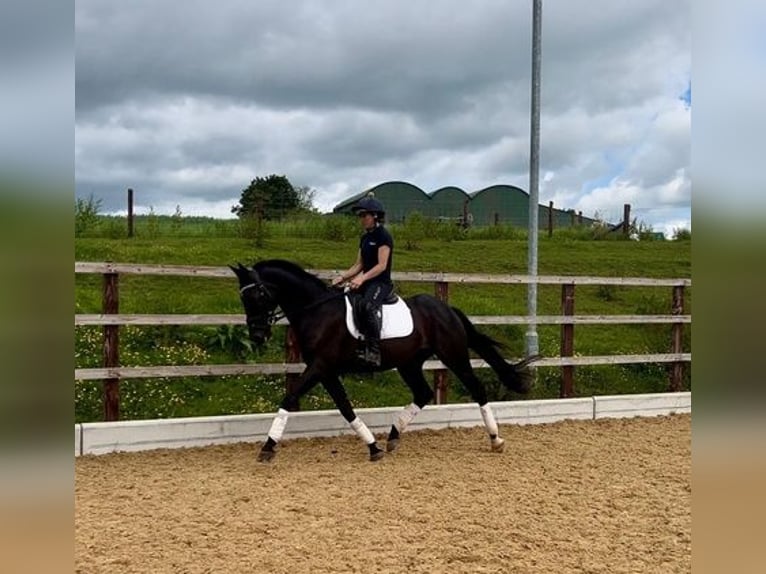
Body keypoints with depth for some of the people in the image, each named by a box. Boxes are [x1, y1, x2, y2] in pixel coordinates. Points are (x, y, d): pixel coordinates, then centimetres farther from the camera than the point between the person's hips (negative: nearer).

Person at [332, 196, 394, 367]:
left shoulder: (383, 236, -9)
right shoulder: (364, 237, 16)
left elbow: (382, 265, -17)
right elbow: (358, 264, 17)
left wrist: (362, 278, -28)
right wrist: (342, 277, 2)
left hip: (381, 283, -9)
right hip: (365, 282, 9)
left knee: (368, 305, -36)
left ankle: (373, 352, -36)